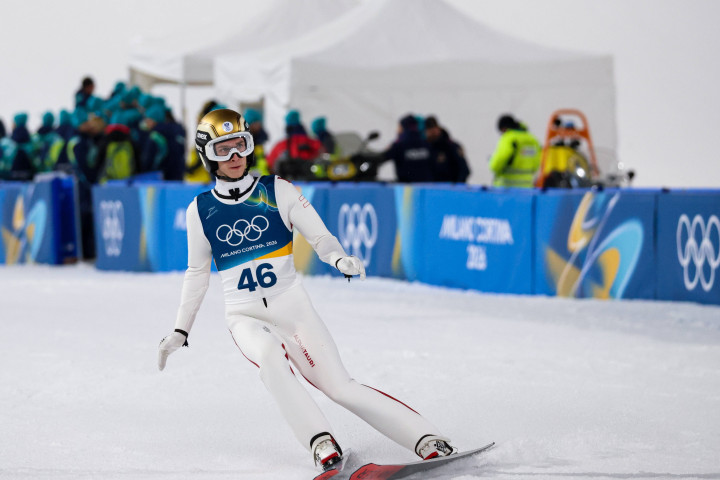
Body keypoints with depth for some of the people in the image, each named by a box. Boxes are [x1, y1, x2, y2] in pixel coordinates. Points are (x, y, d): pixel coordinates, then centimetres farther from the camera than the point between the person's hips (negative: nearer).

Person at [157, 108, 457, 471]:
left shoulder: (277, 191, 0)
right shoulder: (200, 211, 4)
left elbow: (319, 236, -3)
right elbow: (197, 275, 16)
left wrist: (340, 259, -25)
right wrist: (180, 332, 17)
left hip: (292, 306, 0)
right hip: (245, 316, 0)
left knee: (340, 386, -10)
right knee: (271, 359, -34)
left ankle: (427, 440, -9)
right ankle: (320, 443, -36)